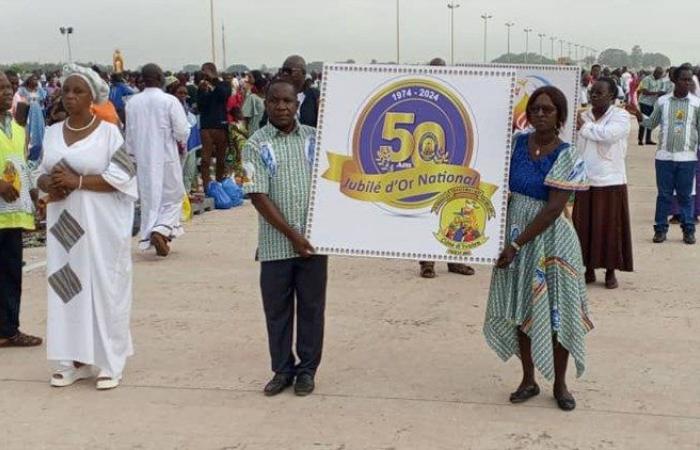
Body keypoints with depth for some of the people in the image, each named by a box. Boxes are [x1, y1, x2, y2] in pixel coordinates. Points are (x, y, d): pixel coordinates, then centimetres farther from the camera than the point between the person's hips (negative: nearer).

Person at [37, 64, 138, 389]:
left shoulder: (108, 132, -6)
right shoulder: (53, 133, 9)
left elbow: (121, 177, -12)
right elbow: (42, 175, 14)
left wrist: (77, 181, -19)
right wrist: (50, 184, -10)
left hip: (101, 227, -5)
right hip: (64, 226, 5)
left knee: (103, 289, 0)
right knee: (65, 288, 7)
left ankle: (108, 363, 8)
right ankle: (72, 361, 16)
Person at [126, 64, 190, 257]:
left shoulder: (132, 103, 0)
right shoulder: (170, 101, -13)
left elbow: (129, 134, 8)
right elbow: (182, 131, -13)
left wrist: (132, 154, 21)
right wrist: (181, 143, 9)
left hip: (143, 159, 4)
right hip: (166, 156, -4)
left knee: (148, 198, 13)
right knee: (173, 197, 8)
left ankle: (148, 237, 14)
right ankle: (161, 230, -13)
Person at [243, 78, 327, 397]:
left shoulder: (314, 138, 5)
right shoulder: (256, 145, -2)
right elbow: (258, 196, -8)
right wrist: (292, 234, -13)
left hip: (314, 239, 1)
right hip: (276, 243, -1)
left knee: (311, 307, 8)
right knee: (277, 309, 8)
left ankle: (307, 370, 21)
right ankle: (282, 370, 22)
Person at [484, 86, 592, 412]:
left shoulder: (567, 157, -11)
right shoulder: (516, 143, 1)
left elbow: (554, 208, -17)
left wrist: (516, 244, -19)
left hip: (549, 239, -4)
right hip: (514, 231, 4)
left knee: (556, 311, 3)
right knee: (521, 309, 11)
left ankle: (560, 384, 21)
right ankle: (528, 380, 25)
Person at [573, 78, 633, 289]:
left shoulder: (620, 116, -4)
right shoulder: (584, 116, 10)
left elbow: (609, 134, -24)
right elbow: (576, 149, 11)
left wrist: (585, 127, -13)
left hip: (610, 182, -4)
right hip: (584, 183, 4)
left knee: (610, 228, 1)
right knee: (584, 227, 6)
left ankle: (610, 272, 13)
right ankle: (589, 270, 18)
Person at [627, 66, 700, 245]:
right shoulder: (662, 101, 4)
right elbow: (651, 124, 13)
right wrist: (638, 114, -2)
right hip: (664, 155, 1)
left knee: (685, 195, 6)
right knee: (664, 194, 7)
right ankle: (660, 229, 15)